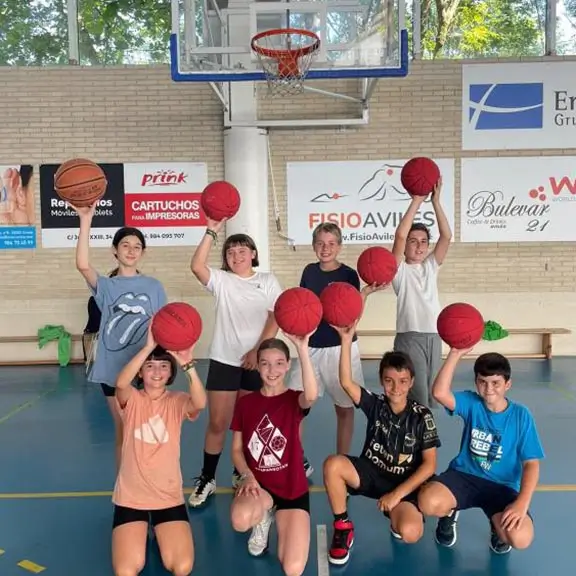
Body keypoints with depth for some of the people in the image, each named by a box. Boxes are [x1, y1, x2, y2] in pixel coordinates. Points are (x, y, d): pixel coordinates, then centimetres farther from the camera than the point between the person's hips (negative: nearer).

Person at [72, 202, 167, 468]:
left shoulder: (154, 286, 6)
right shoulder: (106, 286, 2)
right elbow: (83, 265, -19)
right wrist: (86, 219, -26)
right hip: (113, 369, 0)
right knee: (123, 431, 10)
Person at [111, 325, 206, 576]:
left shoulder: (177, 401, -4)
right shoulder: (132, 400, -5)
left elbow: (200, 403, -29)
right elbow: (120, 383, -31)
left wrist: (188, 365, -47)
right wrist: (148, 347, -43)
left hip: (169, 497, 1)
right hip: (131, 497, 0)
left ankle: (159, 532, 21)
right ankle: (140, 532, 19)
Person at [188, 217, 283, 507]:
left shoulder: (268, 281, 4)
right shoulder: (221, 280, 3)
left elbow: (276, 319, -4)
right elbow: (196, 266, -16)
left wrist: (258, 350, -13)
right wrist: (211, 231, -21)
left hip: (257, 361, 0)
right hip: (224, 360, 0)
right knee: (218, 423, 3)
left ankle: (242, 474, 30)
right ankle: (207, 478, 17)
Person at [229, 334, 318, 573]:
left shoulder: (294, 400, -7)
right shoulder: (245, 403, 1)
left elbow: (312, 395, -33)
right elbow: (236, 449, 5)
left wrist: (302, 348, -42)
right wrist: (247, 476, -15)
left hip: (292, 488, -1)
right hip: (258, 484, 1)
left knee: (293, 570, -12)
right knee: (240, 520, -35)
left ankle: (276, 515, 18)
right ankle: (264, 516, 3)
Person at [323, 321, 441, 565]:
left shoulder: (422, 416, -10)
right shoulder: (375, 405, -6)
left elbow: (429, 465, -10)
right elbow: (346, 382, -22)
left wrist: (397, 494, -17)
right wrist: (346, 340, -30)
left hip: (405, 482, -2)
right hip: (372, 472, 2)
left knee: (410, 532, -31)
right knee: (333, 464, -28)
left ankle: (397, 518, 9)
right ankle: (342, 526, -7)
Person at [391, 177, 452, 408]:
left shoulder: (431, 266, 12)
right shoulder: (399, 269, -2)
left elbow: (447, 236, 0)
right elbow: (400, 235, -17)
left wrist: (436, 201, -8)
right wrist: (416, 201, -16)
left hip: (433, 336, 5)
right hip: (409, 337, -5)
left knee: (430, 394, 12)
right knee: (417, 396, -7)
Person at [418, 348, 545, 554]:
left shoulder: (521, 415, -6)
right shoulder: (471, 403, -5)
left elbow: (531, 463, -7)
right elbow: (439, 392, -26)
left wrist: (522, 502, -21)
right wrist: (455, 354, -31)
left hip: (502, 486, 0)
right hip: (464, 476, 0)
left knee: (520, 538, -28)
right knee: (429, 503, -30)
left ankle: (497, 524, 12)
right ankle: (450, 513, 10)